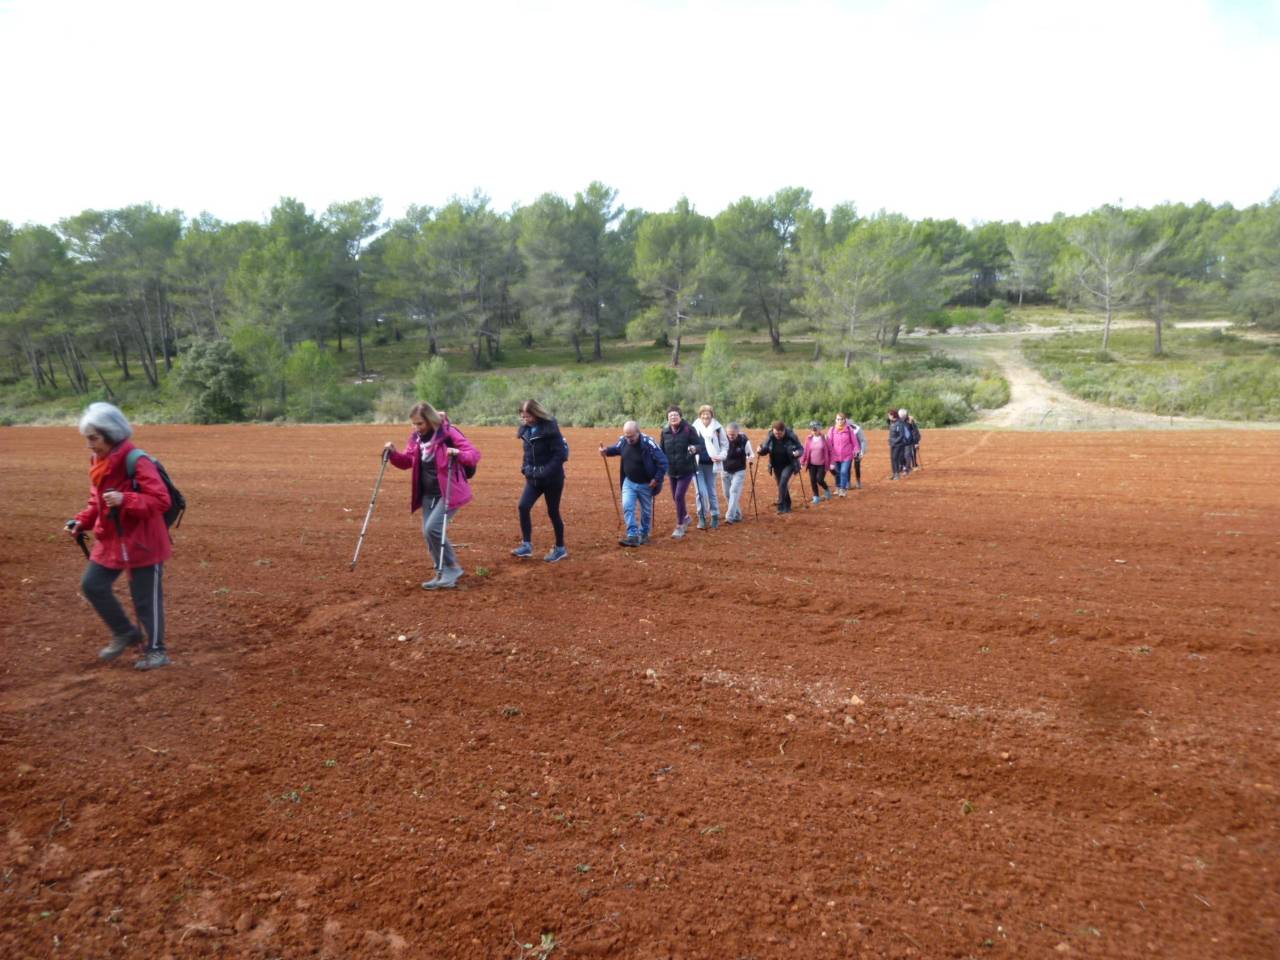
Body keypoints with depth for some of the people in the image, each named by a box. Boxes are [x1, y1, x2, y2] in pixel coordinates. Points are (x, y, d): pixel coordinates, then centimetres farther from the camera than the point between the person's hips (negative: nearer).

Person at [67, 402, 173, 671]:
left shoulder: (137, 462, -20)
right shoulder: (98, 462, 7)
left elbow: (161, 500, -24)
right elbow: (97, 502, 18)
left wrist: (125, 500, -34)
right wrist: (81, 521, 3)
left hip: (143, 542, -8)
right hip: (111, 540, 8)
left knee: (146, 598, 1)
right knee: (92, 585, 10)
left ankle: (156, 650, 18)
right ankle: (126, 632, 29)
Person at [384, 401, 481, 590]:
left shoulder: (449, 433, -15)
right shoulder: (416, 437, 5)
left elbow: (475, 454, -17)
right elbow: (407, 461, 10)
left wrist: (458, 453, -37)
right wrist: (393, 453, -9)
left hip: (449, 492, -8)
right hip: (428, 494, 8)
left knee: (433, 528, -18)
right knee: (427, 532, 7)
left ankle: (452, 568, -2)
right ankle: (443, 574, 20)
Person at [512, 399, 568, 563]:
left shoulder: (550, 428, -18)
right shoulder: (526, 429, 4)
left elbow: (560, 454, -21)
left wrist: (545, 472, -26)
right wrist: (525, 468, 5)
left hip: (552, 478, -6)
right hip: (533, 478, 6)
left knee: (553, 512, 3)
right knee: (523, 507, -7)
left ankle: (560, 549, 19)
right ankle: (527, 545, 3)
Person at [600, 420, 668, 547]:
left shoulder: (649, 443, -24)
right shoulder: (623, 441, -10)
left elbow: (663, 462, -19)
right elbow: (616, 449, 13)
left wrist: (657, 479, -19)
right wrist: (607, 451, -10)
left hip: (646, 484, -3)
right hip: (629, 482, 3)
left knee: (646, 510, 12)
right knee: (627, 507, -11)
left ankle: (644, 534, 31)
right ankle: (632, 536, -9)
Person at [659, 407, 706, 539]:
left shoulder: (688, 430, -12)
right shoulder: (665, 432, 0)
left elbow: (702, 445, -14)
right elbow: (662, 451, 11)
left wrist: (695, 448, -35)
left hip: (686, 470, -5)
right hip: (672, 471, 5)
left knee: (679, 496, -13)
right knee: (675, 498, 16)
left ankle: (680, 526, 3)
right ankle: (685, 518, 43)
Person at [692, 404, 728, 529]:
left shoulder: (717, 428, -4)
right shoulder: (694, 427, -5)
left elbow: (725, 444, 6)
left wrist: (721, 456, -9)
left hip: (711, 464, 1)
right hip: (697, 464, -1)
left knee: (711, 491, 12)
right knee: (701, 491, -6)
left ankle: (715, 516, 25)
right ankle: (701, 517, 9)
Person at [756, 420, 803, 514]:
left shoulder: (791, 436, -21)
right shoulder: (770, 437, -14)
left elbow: (801, 449, -11)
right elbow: (765, 449, -4)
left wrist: (798, 452, -34)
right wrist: (760, 450, -27)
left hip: (789, 464, -4)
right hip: (776, 466, 4)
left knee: (782, 483, -21)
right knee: (782, 485, 13)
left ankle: (781, 506, -14)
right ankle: (787, 506, 30)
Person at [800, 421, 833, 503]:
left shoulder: (824, 438, -8)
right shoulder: (808, 439, -2)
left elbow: (829, 451, -5)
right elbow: (805, 451, 4)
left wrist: (831, 463, -8)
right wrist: (802, 462, 3)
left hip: (822, 464, -3)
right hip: (812, 464, 3)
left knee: (819, 480, -10)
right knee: (813, 481, 3)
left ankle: (827, 489, 22)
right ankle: (816, 497, 18)